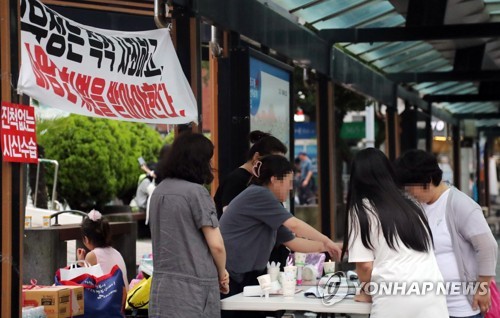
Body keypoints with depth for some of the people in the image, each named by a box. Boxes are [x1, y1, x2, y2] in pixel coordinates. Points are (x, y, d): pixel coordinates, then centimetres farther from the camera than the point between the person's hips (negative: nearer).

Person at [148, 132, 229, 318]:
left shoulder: (159, 191, 10)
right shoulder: (195, 192, -12)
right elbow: (216, 244, -13)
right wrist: (222, 274, 6)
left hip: (163, 286, 6)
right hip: (194, 287, -6)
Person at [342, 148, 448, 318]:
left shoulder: (361, 209, 5)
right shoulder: (412, 206, 22)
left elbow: (365, 266, -1)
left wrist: (367, 292, 20)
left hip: (395, 299, -4)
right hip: (432, 295, 5)